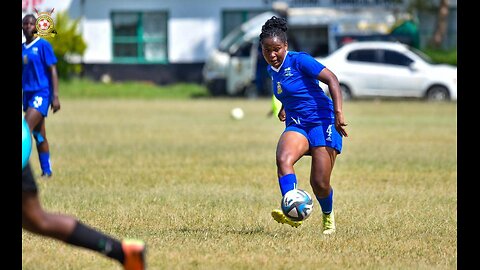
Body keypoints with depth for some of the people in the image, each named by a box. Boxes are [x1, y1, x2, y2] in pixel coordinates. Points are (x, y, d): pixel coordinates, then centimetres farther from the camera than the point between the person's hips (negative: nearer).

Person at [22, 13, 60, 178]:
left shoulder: (43, 45, -6)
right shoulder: (22, 48, 13)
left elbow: (53, 71, -9)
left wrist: (55, 96, -14)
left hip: (42, 93, -7)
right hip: (28, 93, 7)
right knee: (38, 134, 9)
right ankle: (46, 171, 14)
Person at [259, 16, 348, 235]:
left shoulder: (299, 61, -13)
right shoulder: (272, 70, 10)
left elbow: (331, 79, -18)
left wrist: (338, 113, -26)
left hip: (322, 122, -6)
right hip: (296, 125, 6)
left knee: (320, 183, -8)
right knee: (283, 159, -28)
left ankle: (328, 217, 25)